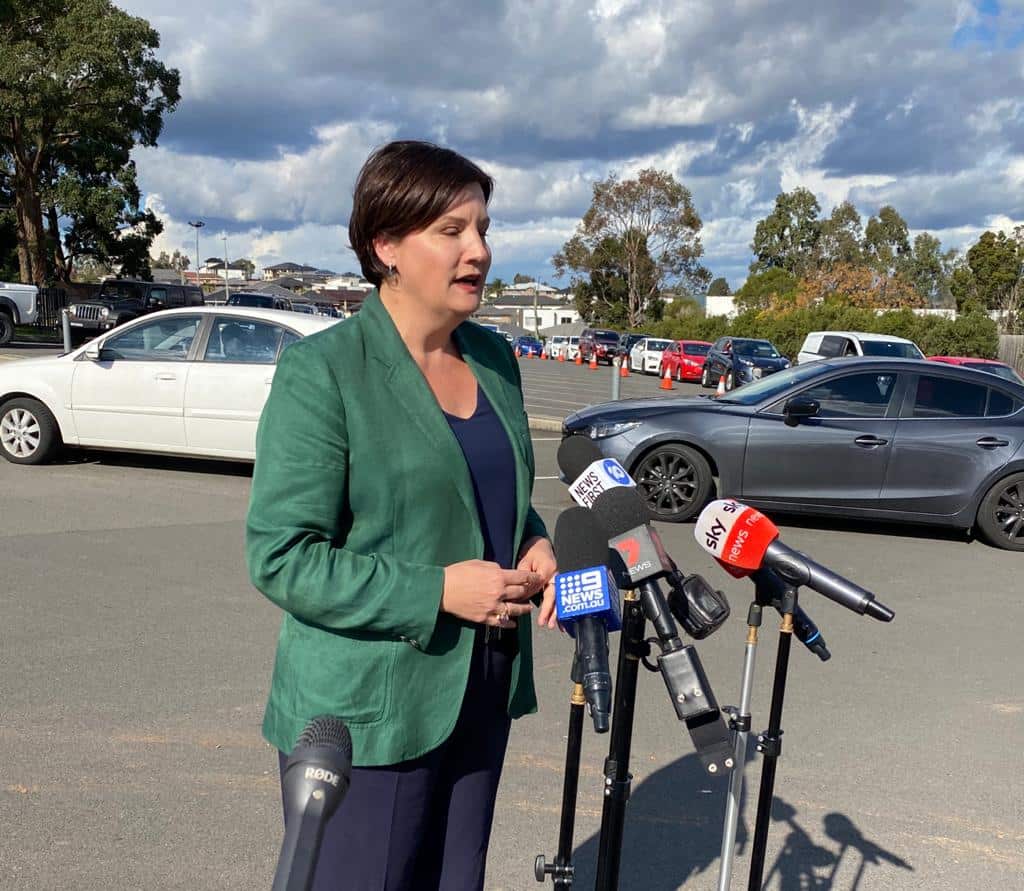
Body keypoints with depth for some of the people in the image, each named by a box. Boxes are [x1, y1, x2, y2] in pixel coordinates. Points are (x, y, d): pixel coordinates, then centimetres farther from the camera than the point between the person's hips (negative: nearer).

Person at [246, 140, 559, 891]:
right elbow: (280, 556, -17)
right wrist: (436, 592, -23)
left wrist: (534, 544, -2)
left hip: (482, 697, 6)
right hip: (365, 714, -6)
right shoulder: (323, 370, -14)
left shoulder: (495, 358, 6)